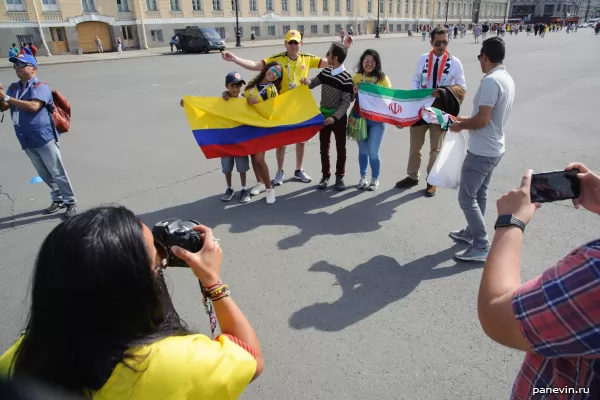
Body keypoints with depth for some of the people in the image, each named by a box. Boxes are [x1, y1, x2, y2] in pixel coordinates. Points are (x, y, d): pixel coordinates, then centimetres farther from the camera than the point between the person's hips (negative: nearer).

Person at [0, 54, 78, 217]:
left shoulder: (40, 86, -10)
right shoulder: (13, 87, 12)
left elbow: (33, 106, -25)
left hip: (44, 139, -7)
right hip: (27, 141, 7)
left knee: (57, 173, -2)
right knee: (44, 175, 16)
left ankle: (71, 202, 8)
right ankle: (58, 199, 29)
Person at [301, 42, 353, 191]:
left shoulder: (346, 78, -17)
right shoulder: (325, 72, 1)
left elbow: (346, 102, -18)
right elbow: (313, 83, 12)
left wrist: (335, 117, -28)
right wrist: (306, 81, -12)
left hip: (338, 117, -5)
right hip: (323, 115, 5)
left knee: (340, 148, 6)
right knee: (324, 147, 11)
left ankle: (340, 177, 18)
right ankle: (326, 176, 22)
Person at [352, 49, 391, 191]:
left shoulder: (383, 78, -4)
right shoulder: (356, 77, 2)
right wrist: (354, 92, -13)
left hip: (377, 120, -2)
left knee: (373, 152, -3)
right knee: (363, 150, 13)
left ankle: (375, 179, 17)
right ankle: (363, 178, 29)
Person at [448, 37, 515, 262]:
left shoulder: (490, 81, -22)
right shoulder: (507, 79, 9)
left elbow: (482, 120, -25)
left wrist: (460, 126, -8)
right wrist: (467, 120, 19)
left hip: (482, 150, -10)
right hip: (494, 147, 10)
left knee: (466, 197, -3)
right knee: (479, 194, 20)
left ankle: (481, 247, 3)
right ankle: (471, 233, 34)